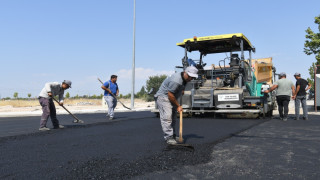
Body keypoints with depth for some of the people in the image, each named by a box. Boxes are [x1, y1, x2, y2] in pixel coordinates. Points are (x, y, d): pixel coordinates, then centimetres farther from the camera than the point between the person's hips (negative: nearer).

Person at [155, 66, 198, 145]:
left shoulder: (185, 79, 2)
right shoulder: (176, 80, -29)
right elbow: (170, 95, -26)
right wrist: (178, 106, -18)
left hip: (172, 98, 10)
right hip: (163, 97, -10)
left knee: (173, 117, 12)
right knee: (167, 117, -17)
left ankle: (173, 136, 20)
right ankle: (168, 137, -16)